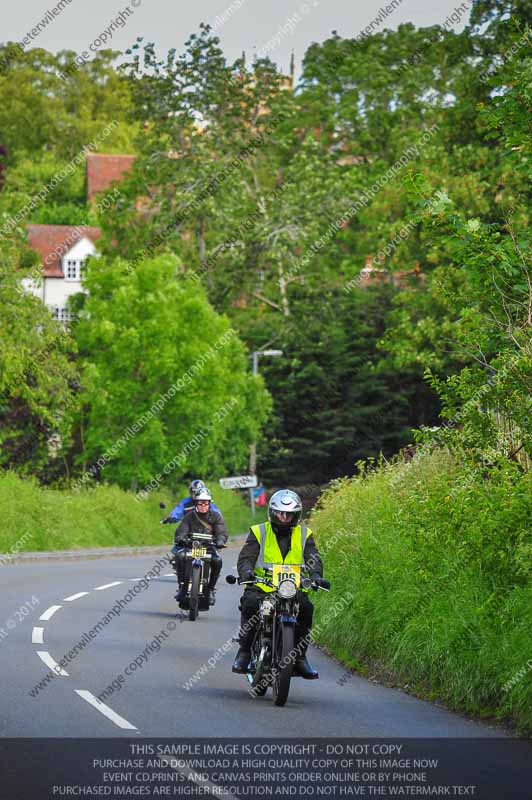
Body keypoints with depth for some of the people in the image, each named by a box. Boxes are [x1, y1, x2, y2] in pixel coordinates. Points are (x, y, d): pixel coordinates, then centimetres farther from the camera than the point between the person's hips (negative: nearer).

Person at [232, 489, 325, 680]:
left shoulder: (304, 535, 13)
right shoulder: (259, 532, 9)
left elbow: (313, 558, 1)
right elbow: (245, 557, -1)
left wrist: (315, 575, -22)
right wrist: (246, 571, -25)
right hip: (262, 586, -1)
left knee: (306, 608, -27)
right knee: (250, 603, -31)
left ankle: (300, 656, -11)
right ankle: (245, 651, -17)